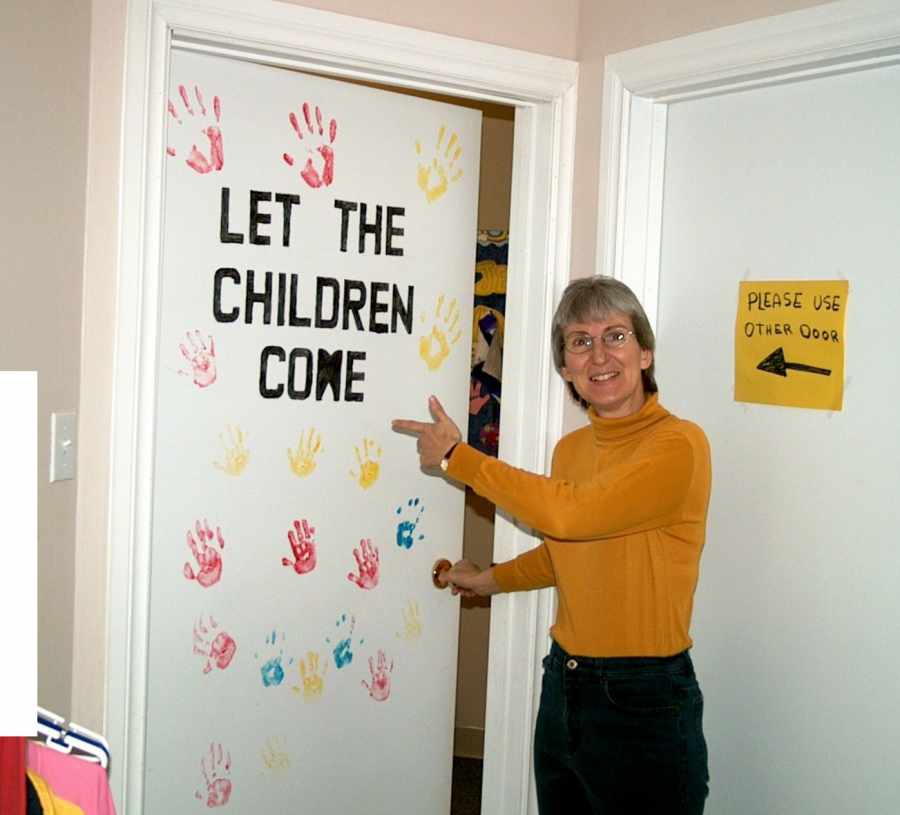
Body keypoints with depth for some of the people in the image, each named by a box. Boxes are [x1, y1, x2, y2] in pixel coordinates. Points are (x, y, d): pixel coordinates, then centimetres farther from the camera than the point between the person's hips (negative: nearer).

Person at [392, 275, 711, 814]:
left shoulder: (678, 444, -17)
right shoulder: (570, 448, 8)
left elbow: (568, 513, -27)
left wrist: (456, 456, -18)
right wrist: (492, 580, 24)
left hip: (645, 703, -7)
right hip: (563, 686, 7)